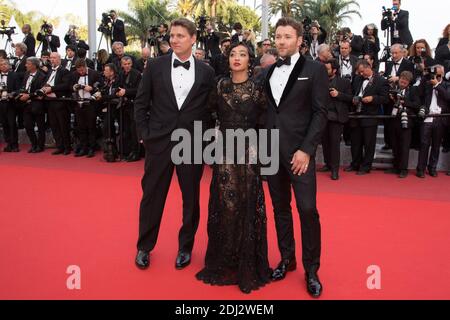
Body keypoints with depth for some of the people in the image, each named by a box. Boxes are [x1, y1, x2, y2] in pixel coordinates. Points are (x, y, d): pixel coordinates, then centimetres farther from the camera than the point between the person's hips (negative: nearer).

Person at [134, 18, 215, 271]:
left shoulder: (206, 72, 2)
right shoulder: (155, 66, 1)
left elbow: (211, 108, 7)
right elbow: (141, 103, 5)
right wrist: (144, 134, -1)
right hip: (159, 141, 0)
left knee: (191, 198, 10)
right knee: (152, 196, 9)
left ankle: (186, 247, 29)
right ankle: (144, 247, 27)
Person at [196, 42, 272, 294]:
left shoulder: (257, 88, -1)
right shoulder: (221, 86, 6)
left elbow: (265, 118, 1)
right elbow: (211, 110, 12)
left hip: (248, 152, -2)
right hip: (224, 152, 2)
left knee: (247, 206, 2)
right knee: (224, 206, 5)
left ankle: (248, 264, 15)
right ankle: (223, 261, 20)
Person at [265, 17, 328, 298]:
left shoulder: (315, 70, -1)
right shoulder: (269, 72, 12)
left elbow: (320, 113, -7)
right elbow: (264, 111, 13)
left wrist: (306, 150, -14)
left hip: (299, 151, -4)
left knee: (307, 209, -3)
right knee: (280, 207, 11)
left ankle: (311, 269, 12)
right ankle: (287, 258, 26)